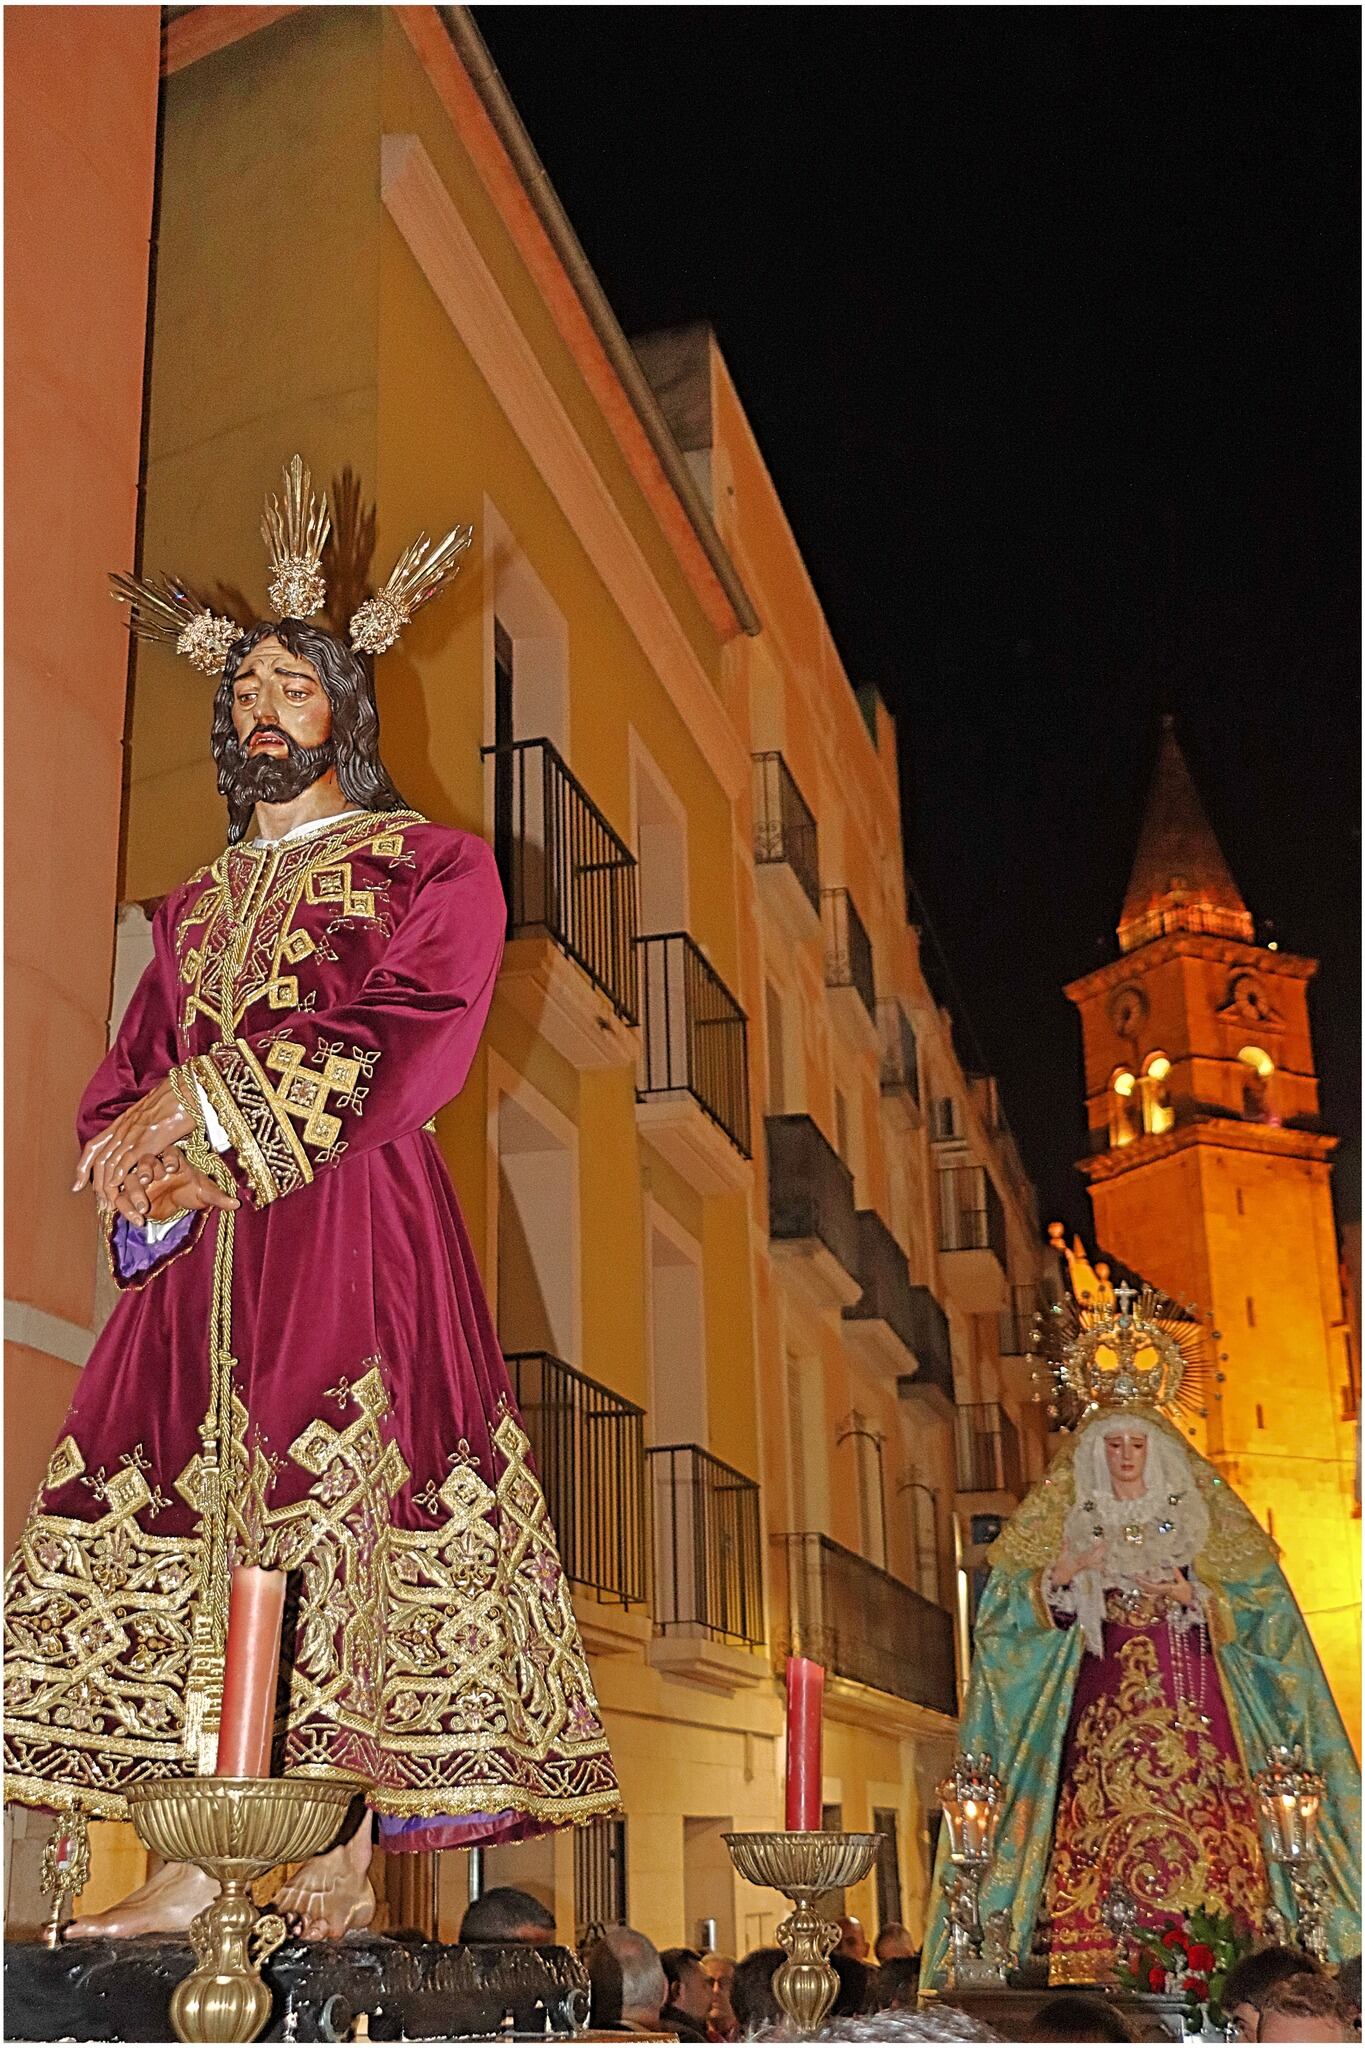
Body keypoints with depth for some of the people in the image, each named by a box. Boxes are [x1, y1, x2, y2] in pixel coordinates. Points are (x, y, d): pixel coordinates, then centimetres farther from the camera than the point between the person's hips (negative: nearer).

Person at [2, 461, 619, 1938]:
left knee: (344, 1509, -14)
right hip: (195, 1246, 5)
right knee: (176, 1513, -5)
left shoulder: (428, 867, 9)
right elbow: (126, 1078, 19)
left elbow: (409, 1031, -8)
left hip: (353, 1224, -5)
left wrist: (215, 1095, -11)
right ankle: (185, 1868, -3)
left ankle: (348, 1862, -11)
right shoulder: (197, 903, 26)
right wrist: (150, 1162, -5)